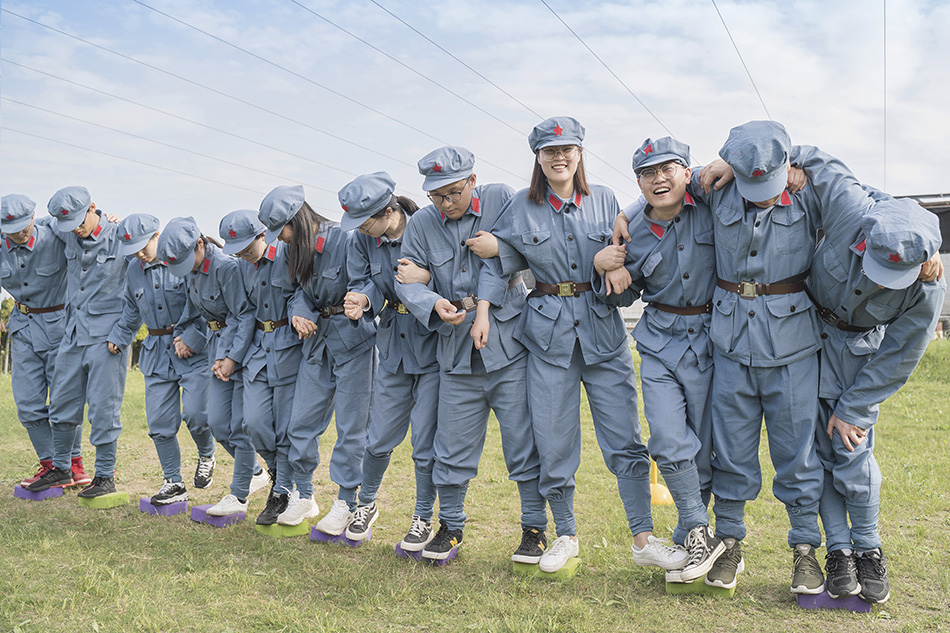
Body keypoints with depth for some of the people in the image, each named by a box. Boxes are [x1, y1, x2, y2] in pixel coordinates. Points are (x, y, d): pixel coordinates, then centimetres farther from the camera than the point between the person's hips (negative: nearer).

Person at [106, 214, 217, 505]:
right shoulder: (133, 271, 10)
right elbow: (131, 312, 25)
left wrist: (192, 338, -15)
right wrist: (117, 338, 12)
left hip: (193, 350, -5)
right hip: (157, 353, 6)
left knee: (194, 413, -15)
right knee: (159, 422, 3)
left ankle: (207, 455, 17)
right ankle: (173, 482, 17)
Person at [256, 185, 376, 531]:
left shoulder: (347, 240, -18)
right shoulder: (297, 251, 5)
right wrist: (298, 314, -5)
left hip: (353, 339, -7)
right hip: (316, 339, 7)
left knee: (350, 424, 0)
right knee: (301, 421, 9)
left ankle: (346, 503, 13)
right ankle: (303, 495, 25)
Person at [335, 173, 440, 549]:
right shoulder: (364, 240, -1)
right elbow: (364, 282, 1)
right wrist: (362, 299, -21)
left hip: (432, 344, -4)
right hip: (394, 344, 4)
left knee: (425, 441, 0)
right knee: (379, 437, 10)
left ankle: (423, 517, 21)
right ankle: (366, 503, 35)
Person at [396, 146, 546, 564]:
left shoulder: (501, 200, 1)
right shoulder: (420, 224, 7)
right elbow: (407, 283, 1)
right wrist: (434, 303, -20)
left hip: (509, 342, -2)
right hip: (456, 351, 3)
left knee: (524, 441, 1)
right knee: (452, 445, 8)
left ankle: (535, 527, 17)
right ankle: (450, 526, 27)